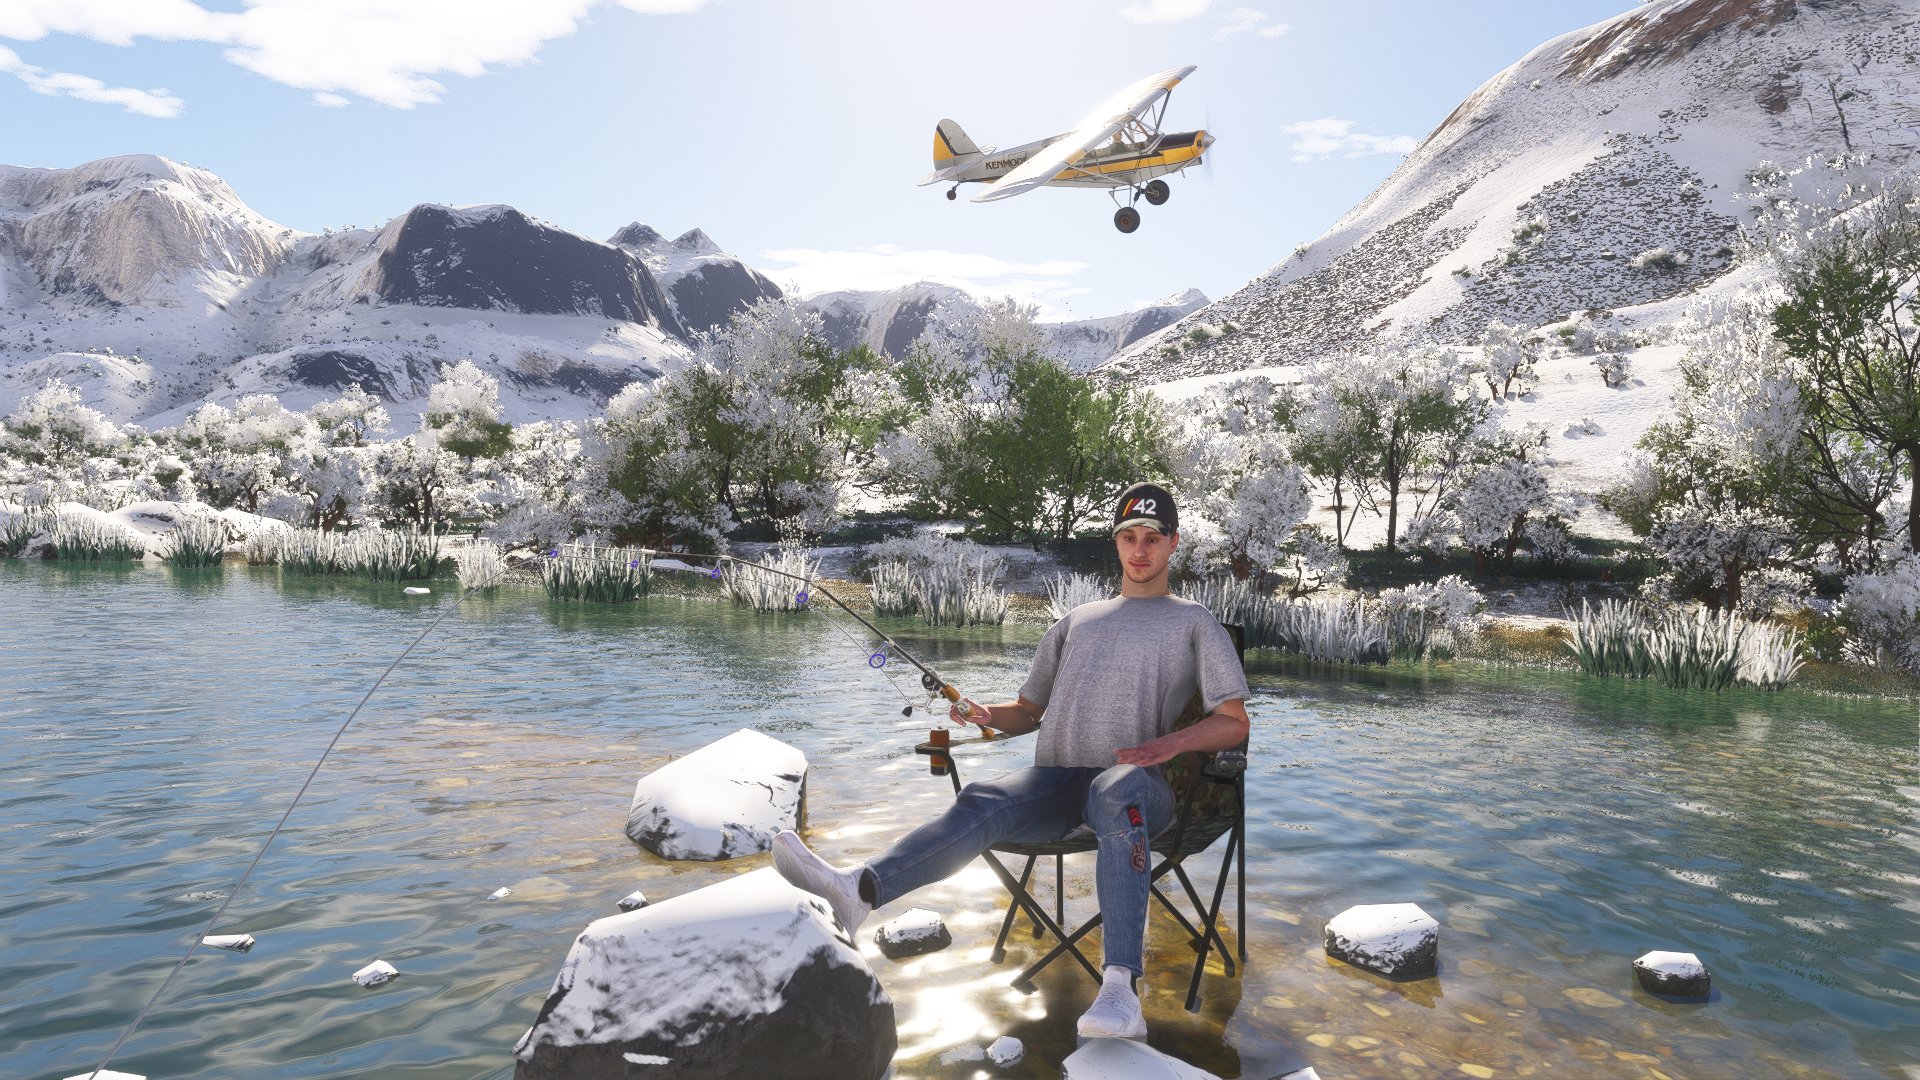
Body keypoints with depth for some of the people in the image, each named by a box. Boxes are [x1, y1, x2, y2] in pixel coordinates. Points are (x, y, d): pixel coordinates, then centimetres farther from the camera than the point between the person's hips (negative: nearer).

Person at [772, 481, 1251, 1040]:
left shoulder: (1194, 622, 18)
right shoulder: (1077, 620, 29)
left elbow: (1235, 722, 8)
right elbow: (1029, 711, 29)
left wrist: (1172, 743, -11)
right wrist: (984, 714, 6)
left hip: (1136, 779, -3)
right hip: (1055, 775, 3)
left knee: (1116, 797, -40)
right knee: (979, 802, -28)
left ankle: (1120, 988, -51)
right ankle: (857, 888, -51)